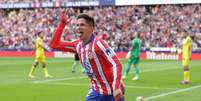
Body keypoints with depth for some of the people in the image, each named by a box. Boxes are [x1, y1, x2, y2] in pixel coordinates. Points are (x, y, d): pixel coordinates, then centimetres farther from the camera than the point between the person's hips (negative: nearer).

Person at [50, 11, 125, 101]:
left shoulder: (98, 44, -19)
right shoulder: (78, 45, 3)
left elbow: (116, 64, -25)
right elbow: (54, 44, 9)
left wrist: (117, 88, -37)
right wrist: (62, 23, 3)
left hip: (112, 92, -6)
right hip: (96, 91, 6)